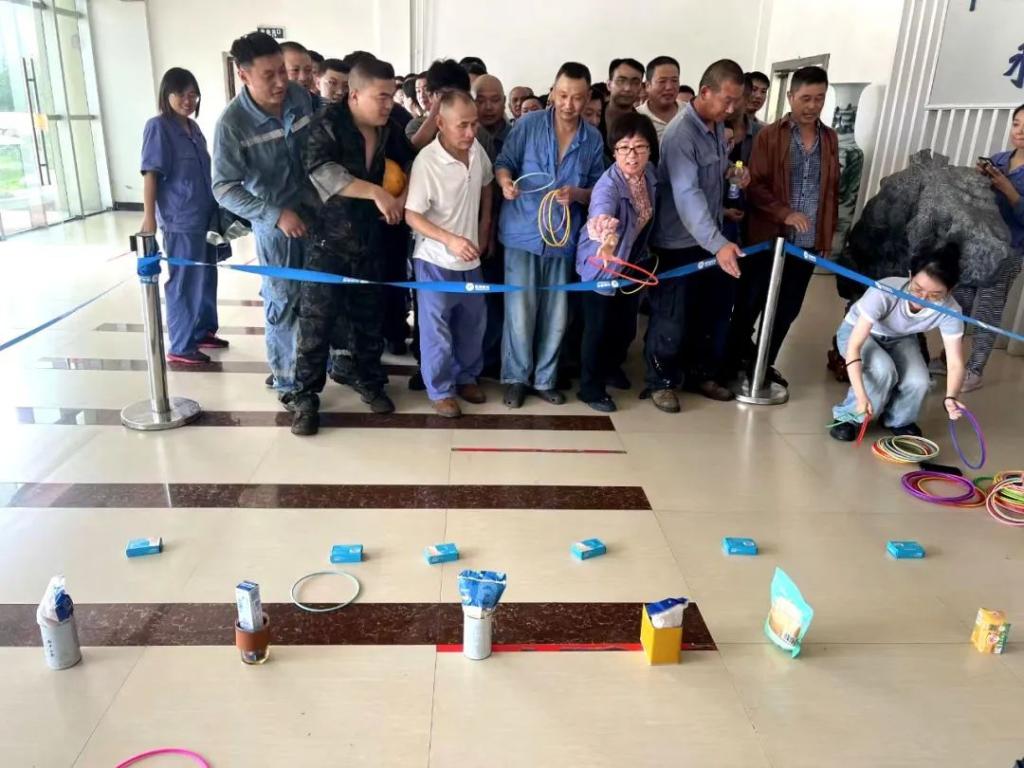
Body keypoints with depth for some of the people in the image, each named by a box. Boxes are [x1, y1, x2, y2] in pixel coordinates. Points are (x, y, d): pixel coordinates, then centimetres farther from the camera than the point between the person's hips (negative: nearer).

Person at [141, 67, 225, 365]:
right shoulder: (158, 126, -8)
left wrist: (216, 208, 16)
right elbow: (150, 174, -11)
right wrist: (149, 217, -15)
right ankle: (181, 346, 7)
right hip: (180, 219, -7)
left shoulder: (193, 127, 13)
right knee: (185, 282, -2)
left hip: (205, 215, 7)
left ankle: (204, 331, 30)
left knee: (206, 277, 15)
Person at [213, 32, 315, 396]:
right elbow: (224, 188, -19)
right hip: (274, 221, -4)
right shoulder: (232, 123, -19)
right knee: (284, 301, 4)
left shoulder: (301, 96, -8)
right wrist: (276, 214, -28)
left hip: (316, 209, 4)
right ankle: (286, 380, 20)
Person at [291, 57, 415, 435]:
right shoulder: (328, 125, -12)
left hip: (371, 241, 5)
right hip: (329, 239, -5)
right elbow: (322, 170, -28)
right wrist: (376, 192, -34)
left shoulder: (389, 129, 5)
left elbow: (413, 163, 18)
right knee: (317, 321, -1)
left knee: (370, 318, 14)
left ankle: (369, 381, 31)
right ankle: (306, 396, 12)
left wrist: (405, 196, -3)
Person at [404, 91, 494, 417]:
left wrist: (484, 228, 10)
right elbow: (412, 215, -18)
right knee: (437, 328, 6)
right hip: (436, 260, -6)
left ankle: (467, 377, 36)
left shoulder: (477, 149, -5)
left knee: (472, 323, 18)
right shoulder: (426, 161, -22)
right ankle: (440, 390, 21)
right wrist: (450, 240, -26)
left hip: (470, 257, 6)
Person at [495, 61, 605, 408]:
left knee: (555, 315, 9)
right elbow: (503, 162, -1)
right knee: (520, 312, -2)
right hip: (523, 233, -2)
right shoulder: (527, 124, -3)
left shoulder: (593, 139, 4)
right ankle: (515, 377, 16)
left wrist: (576, 193, -15)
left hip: (563, 237, 3)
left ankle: (545, 378, 25)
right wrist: (505, 180, -24)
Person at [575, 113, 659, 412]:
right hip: (600, 265, -7)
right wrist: (603, 227, -76)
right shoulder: (608, 184, -32)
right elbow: (601, 209, -55)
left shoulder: (650, 174, -10)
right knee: (598, 328, 3)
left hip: (631, 262, 7)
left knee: (626, 325, 18)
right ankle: (591, 388, 21)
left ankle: (611, 367, 45)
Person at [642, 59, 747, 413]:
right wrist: (718, 244, -36)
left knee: (716, 309, 13)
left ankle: (702, 374, 29)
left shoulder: (718, 126, 8)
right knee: (672, 317, 0)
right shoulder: (680, 134, -20)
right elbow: (687, 196, -29)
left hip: (710, 237, 8)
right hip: (679, 241, -8)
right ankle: (661, 381, 16)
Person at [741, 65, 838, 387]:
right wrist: (784, 213, -21)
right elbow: (755, 185, -9)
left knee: (788, 310, 10)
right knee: (750, 304, 5)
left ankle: (765, 364, 25)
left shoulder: (830, 139, 10)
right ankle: (736, 362, 22)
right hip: (769, 238, -4)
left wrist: (829, 234, 13)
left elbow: (833, 189, 15)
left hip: (809, 244, 4)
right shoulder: (769, 135, -3)